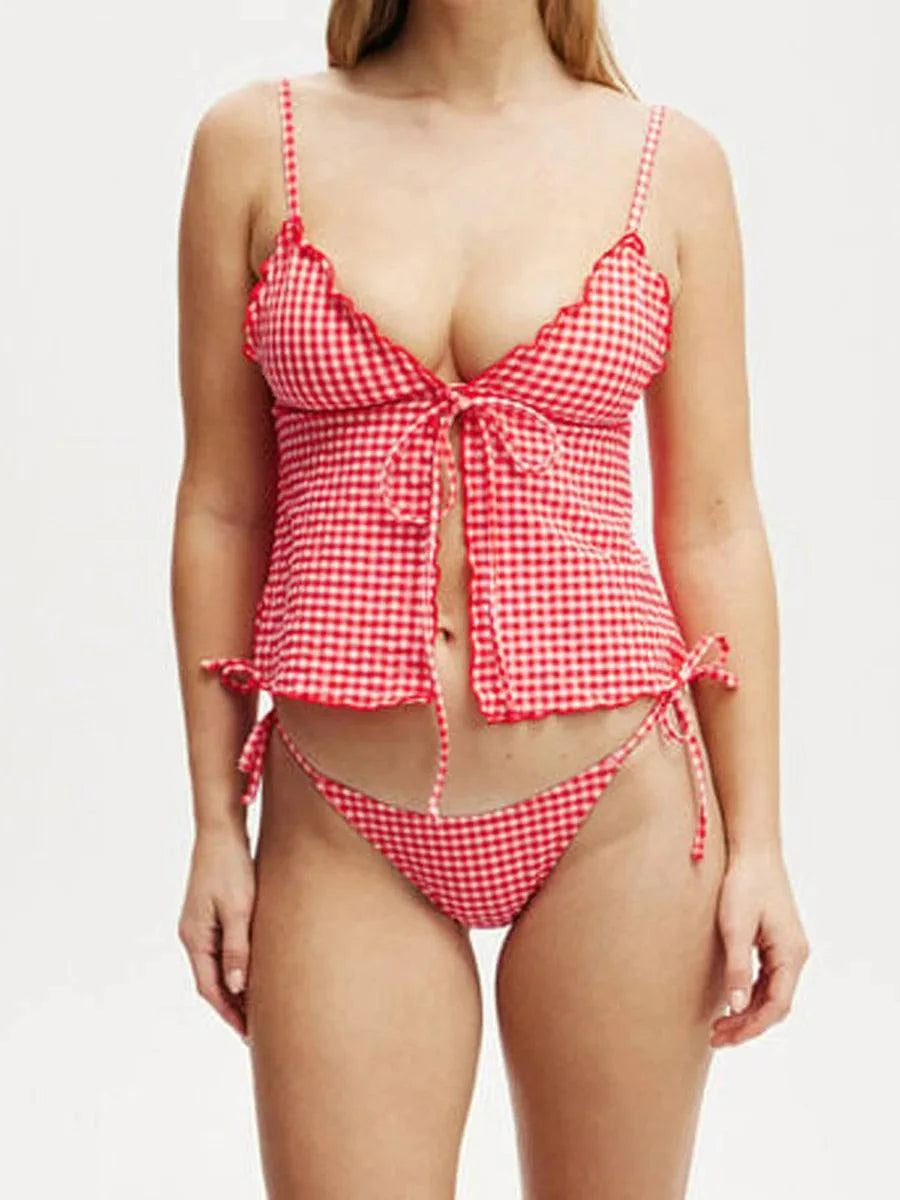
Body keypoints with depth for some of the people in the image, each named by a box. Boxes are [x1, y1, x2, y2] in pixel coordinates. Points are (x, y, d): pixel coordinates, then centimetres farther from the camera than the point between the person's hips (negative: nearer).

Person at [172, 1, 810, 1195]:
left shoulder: (673, 160, 2)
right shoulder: (254, 141, 2)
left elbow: (713, 526, 3)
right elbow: (222, 509, 4)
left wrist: (756, 840, 1)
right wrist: (215, 825, 4)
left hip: (617, 811, 1)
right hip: (345, 831, 0)